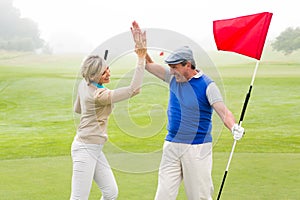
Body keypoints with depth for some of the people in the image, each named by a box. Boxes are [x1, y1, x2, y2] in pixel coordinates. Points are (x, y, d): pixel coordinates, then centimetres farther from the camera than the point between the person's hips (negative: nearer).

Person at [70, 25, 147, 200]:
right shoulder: (100, 95, -23)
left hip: (95, 149, 10)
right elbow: (134, 89, -28)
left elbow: (77, 108, 22)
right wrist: (141, 58, -29)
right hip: (86, 149, -10)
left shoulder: (84, 84, 3)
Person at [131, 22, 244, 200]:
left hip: (198, 149, -5)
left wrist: (234, 127, -40)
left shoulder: (207, 85, -10)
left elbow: (223, 111, -21)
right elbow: (149, 64, 17)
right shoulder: (173, 78, 7)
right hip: (171, 146, 5)